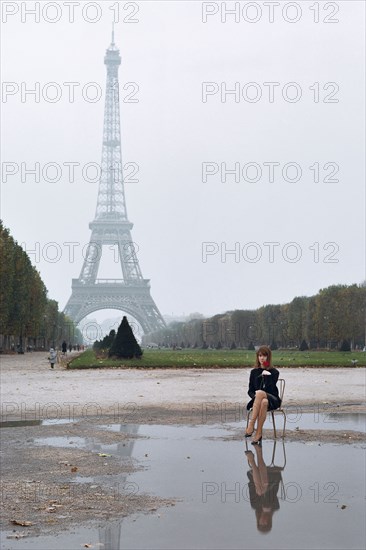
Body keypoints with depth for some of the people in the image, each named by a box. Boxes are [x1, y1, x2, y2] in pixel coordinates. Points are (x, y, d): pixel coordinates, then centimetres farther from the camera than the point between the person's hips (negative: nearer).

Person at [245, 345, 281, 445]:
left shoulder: (274, 372, 3)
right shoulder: (254, 372, 12)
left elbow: (270, 389, -9)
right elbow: (250, 391, 11)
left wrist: (267, 376, -18)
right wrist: (255, 396, -10)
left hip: (273, 400, -1)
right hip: (257, 400, 1)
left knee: (260, 393, -38)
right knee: (263, 402, -39)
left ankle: (251, 425, -42)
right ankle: (259, 434, -42)